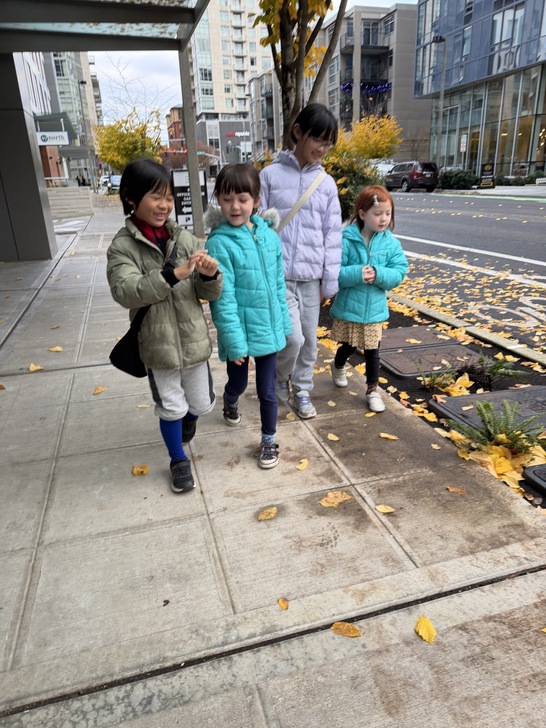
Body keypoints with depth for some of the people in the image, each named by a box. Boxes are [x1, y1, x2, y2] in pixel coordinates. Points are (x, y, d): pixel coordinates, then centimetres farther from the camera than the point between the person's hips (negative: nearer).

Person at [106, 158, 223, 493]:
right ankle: (179, 461, 36)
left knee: (202, 404, 16)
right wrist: (173, 274, -31)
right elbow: (125, 292, -22)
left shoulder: (185, 239, -2)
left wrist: (210, 275, -24)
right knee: (170, 407, 12)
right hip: (157, 344, -2)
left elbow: (208, 293, 0)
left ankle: (188, 418, 53)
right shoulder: (122, 246, -8)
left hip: (193, 339, 3)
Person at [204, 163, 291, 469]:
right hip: (240, 330, -3)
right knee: (238, 383, 20)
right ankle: (230, 402, 56)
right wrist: (234, 340, -19)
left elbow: (279, 284, 6)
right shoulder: (219, 242, -16)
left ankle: (269, 441, 32)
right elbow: (223, 297, -17)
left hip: (268, 328, 3)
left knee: (267, 390, 11)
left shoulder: (270, 236, -2)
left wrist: (284, 323, 9)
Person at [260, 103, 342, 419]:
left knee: (309, 340, 10)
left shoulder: (327, 183, 7)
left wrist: (330, 281, 3)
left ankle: (302, 390, 30)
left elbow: (333, 234, 7)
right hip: (278, 273, -3)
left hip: (311, 275, 4)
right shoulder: (271, 174, -1)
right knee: (293, 337, -11)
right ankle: (281, 377, 21)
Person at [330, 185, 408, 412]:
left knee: (372, 352, 10)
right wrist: (357, 274, -31)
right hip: (348, 308, -2)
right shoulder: (346, 240, -15)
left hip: (375, 309, 2)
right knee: (349, 346, 19)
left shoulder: (391, 243, -4)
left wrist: (378, 274, -24)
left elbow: (399, 272, -7)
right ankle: (338, 366, 53)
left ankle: (372, 390, 27)